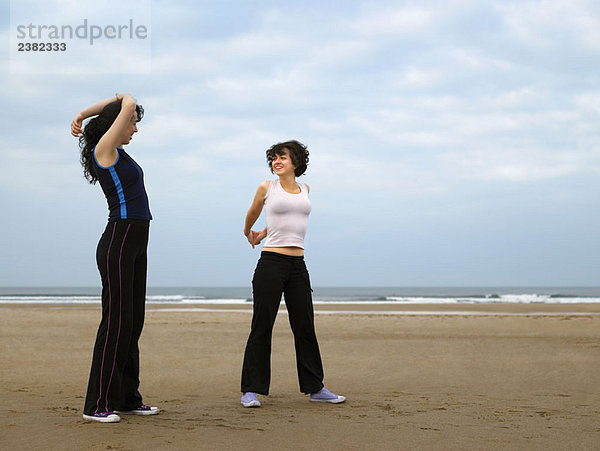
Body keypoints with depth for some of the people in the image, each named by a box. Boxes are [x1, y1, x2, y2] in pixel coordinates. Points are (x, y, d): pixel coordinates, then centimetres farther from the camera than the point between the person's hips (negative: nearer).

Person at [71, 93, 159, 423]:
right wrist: (126, 100, 9)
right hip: (118, 244, -10)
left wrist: (81, 117, 25)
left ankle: (126, 398, 17)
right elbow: (127, 105, -13)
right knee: (116, 323, -9)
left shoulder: (115, 152, 17)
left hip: (134, 247, 10)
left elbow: (118, 105, 29)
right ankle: (97, 404, -5)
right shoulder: (104, 149, -9)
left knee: (132, 324, 11)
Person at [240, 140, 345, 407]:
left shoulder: (305, 190, 12)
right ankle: (250, 390, 2)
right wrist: (249, 233, 33)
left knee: (305, 328, 8)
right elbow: (252, 214, 19)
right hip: (271, 262, -4)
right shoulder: (267, 188, 1)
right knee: (262, 328, -4)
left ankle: (315, 388, 17)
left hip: (297, 265, 4)